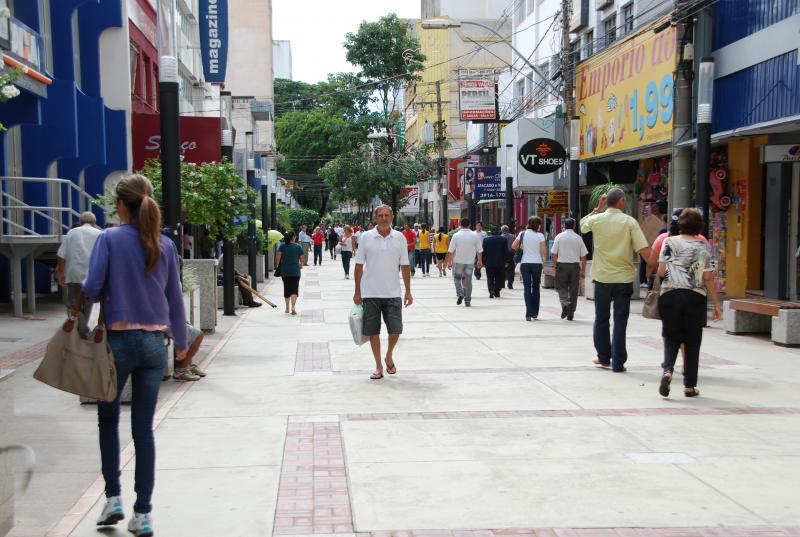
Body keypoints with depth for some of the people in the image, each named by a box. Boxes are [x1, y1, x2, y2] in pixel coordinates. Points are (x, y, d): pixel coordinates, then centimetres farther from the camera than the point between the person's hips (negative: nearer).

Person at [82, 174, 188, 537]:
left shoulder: (109, 239, -7)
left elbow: (91, 288, -13)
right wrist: (181, 342, 19)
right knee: (143, 428, 7)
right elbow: (175, 298, 8)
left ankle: (113, 498, 15)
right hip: (155, 343, 3)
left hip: (119, 340, -3)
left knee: (108, 418, 19)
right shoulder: (165, 245, 3)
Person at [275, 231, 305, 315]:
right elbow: (303, 260, 3)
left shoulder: (282, 246, 0)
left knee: (286, 289, 13)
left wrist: (277, 266, 5)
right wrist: (301, 265, 22)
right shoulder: (298, 246, -1)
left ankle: (287, 308, 19)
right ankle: (293, 307, -18)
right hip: (295, 271, -2)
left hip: (284, 271, 2)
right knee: (294, 289, -1)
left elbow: (277, 257, -9)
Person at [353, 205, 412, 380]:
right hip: (370, 293, -1)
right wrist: (357, 292, 1)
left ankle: (389, 356, 27)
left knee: (395, 330, -1)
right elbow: (359, 265, 2)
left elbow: (405, 266, 6)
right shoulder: (366, 237, -2)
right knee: (373, 331, 5)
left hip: (392, 293, 1)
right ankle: (379, 366, 17)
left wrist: (408, 291, 4)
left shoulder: (400, 238, 2)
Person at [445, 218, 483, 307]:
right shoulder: (475, 235, -1)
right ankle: (467, 301, 9)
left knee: (457, 278, 16)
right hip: (470, 262, 2)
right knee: (468, 280, 8)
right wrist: (480, 261, 17)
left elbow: (451, 251, -6)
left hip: (458, 261, -1)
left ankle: (460, 293, -6)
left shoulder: (456, 235, -7)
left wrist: (449, 261, 2)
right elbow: (479, 250, 4)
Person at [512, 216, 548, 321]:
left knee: (527, 288, 0)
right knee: (535, 287, 13)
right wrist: (544, 261, 8)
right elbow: (544, 252, -8)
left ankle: (529, 313, -9)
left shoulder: (522, 234, 1)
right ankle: (535, 313, 17)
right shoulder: (540, 235, -5)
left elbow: (513, 246, -1)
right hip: (537, 263, -1)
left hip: (525, 263, 1)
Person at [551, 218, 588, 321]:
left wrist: (556, 266, 11)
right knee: (573, 290, 7)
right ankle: (570, 314, 10)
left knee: (562, 287, 8)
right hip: (575, 265, 1)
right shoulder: (578, 238, 2)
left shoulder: (559, 237, 0)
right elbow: (583, 256, 1)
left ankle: (565, 304, -20)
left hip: (562, 265, -1)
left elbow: (554, 254, -3)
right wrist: (583, 270, 8)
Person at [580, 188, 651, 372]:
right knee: (620, 321, 3)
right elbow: (644, 250, -15)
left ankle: (604, 358, 25)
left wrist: (598, 208, 24)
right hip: (624, 278, -2)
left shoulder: (596, 219, -2)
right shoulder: (630, 222, -8)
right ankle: (618, 363, 2)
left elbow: (583, 224, 23)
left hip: (602, 277, 2)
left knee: (601, 319, 16)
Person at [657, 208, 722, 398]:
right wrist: (716, 305, 5)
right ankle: (690, 385, 11)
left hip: (671, 295, 0)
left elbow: (661, 272, -1)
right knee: (692, 341, 8)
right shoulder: (703, 247, 1)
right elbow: (708, 278, 0)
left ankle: (667, 370, -15)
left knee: (671, 338, 11)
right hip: (695, 297, 0)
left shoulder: (669, 242, 2)